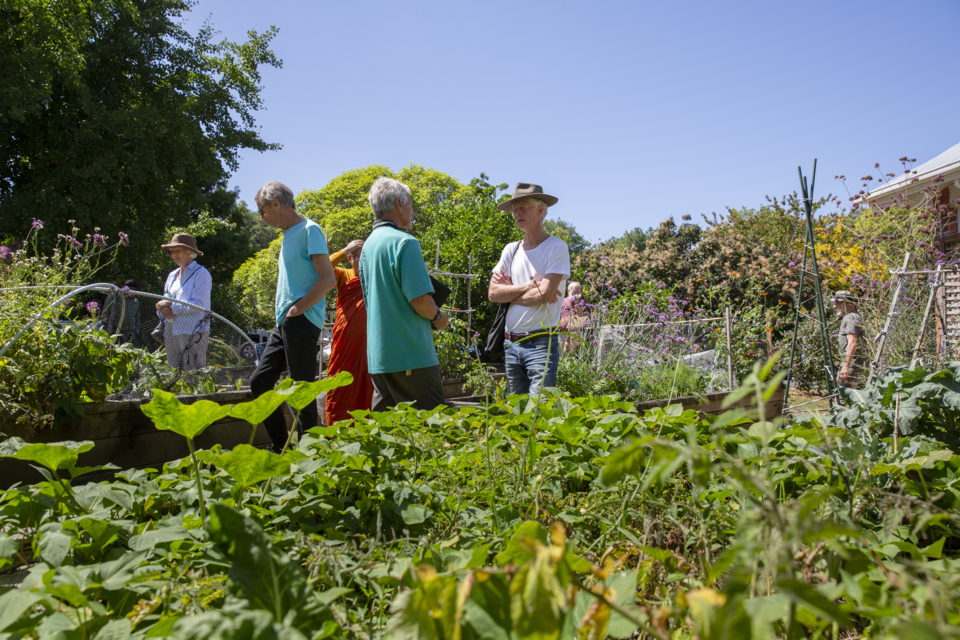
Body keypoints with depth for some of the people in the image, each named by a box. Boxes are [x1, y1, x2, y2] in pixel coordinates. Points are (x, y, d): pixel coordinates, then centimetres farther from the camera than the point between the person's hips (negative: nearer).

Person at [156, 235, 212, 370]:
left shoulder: (201, 274, -5)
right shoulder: (172, 275, 17)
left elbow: (198, 305, -14)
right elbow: (166, 301, 19)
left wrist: (172, 306, -13)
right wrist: (163, 310, -4)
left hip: (193, 333, -7)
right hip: (171, 332, 7)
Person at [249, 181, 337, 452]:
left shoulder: (309, 230, -9)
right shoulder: (288, 234, 19)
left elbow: (328, 279, -17)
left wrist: (297, 309, -17)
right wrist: (283, 312, 13)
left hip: (302, 322, -10)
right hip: (284, 324, 10)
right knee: (259, 381, 12)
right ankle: (281, 447, 20)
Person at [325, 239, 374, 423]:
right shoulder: (343, 275, 5)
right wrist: (345, 250, -13)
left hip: (366, 341, 1)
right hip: (344, 342, -1)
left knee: (365, 389, 5)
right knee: (340, 388, 2)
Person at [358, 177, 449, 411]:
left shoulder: (368, 245, 14)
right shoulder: (404, 242, -13)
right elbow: (420, 299, -21)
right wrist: (438, 317, 0)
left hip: (378, 355, 9)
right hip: (410, 356, -9)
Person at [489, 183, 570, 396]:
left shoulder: (557, 247, -4)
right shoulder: (511, 250, 12)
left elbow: (544, 294, -15)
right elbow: (493, 293, 3)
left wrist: (510, 292, -1)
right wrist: (528, 286, -9)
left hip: (541, 343, -6)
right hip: (510, 344, 6)